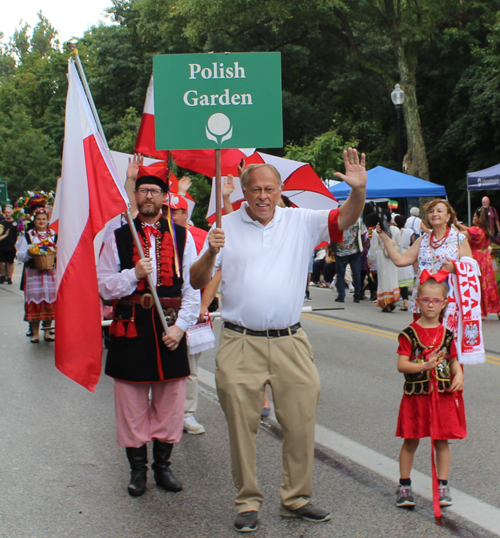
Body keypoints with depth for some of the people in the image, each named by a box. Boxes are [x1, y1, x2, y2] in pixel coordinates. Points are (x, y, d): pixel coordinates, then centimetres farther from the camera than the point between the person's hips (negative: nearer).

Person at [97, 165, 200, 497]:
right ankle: (138, 469, 17)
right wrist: (134, 274, -14)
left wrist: (180, 325, -7)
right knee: (132, 406, 4)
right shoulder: (118, 238, 4)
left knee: (170, 404, 6)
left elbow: (193, 287, 4)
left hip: (170, 328, 1)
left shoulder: (182, 237, 6)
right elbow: (103, 286, 1)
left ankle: (163, 465, 22)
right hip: (131, 328, -1)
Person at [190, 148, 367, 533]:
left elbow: (345, 219, -4)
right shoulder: (226, 227, 4)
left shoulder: (300, 222, 7)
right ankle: (248, 502, 16)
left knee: (301, 423, 5)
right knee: (242, 426, 3)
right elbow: (198, 282, 4)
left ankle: (297, 497, 20)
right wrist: (211, 254, -15)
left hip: (290, 342, 1)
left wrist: (359, 190, -23)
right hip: (240, 344, -1)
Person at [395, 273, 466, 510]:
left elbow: (453, 360, 13)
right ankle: (404, 486, 17)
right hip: (416, 395, -2)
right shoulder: (409, 333, -6)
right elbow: (401, 365, -11)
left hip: (443, 394, 2)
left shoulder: (447, 333, 5)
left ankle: (443, 487, 16)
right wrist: (424, 366, -25)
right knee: (410, 441, 5)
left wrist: (458, 375, -7)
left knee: (442, 441, 6)